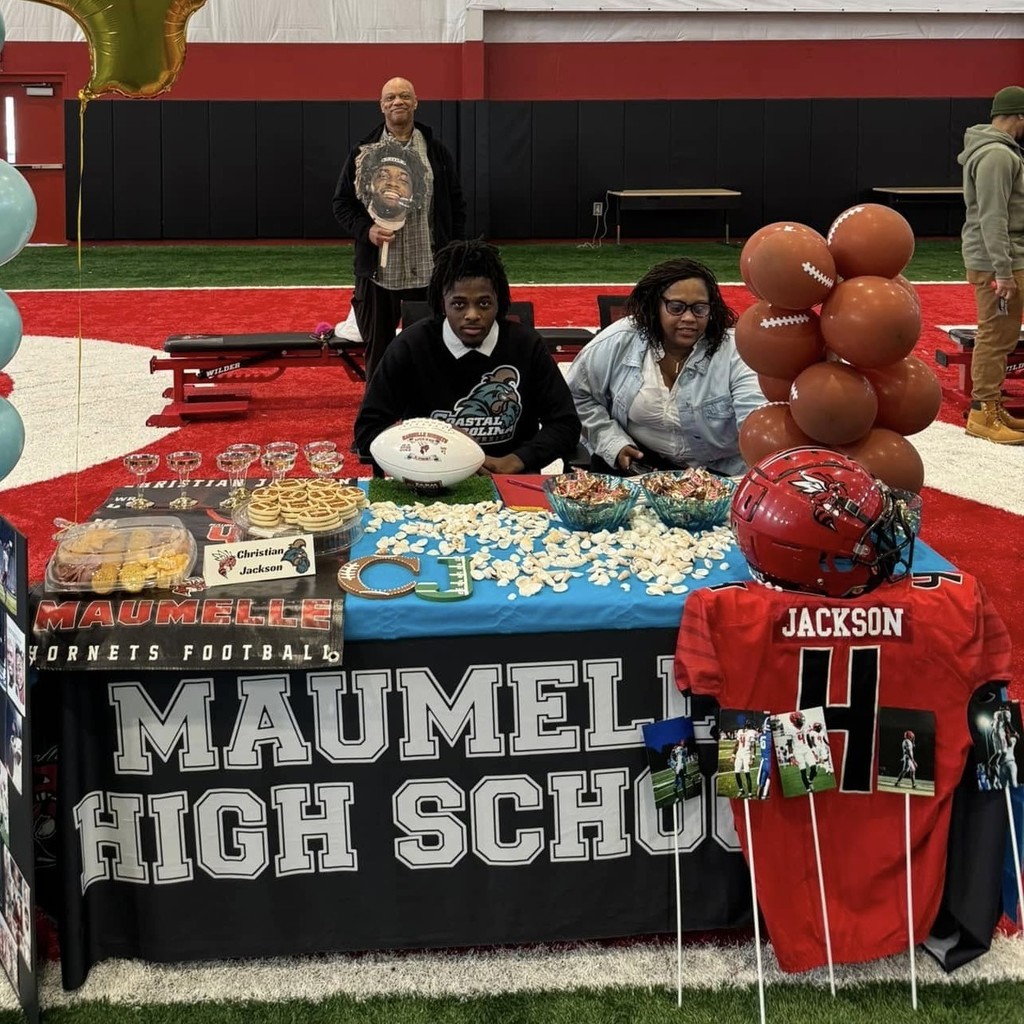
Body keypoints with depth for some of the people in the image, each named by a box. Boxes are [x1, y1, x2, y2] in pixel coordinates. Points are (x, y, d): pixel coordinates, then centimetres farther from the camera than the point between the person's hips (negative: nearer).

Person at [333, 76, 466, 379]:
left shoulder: (437, 152, 6)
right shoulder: (364, 152, 4)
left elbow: (456, 206, 9)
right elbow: (341, 203, 6)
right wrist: (365, 230, -12)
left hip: (429, 273, 0)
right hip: (377, 272, 0)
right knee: (378, 352, 8)